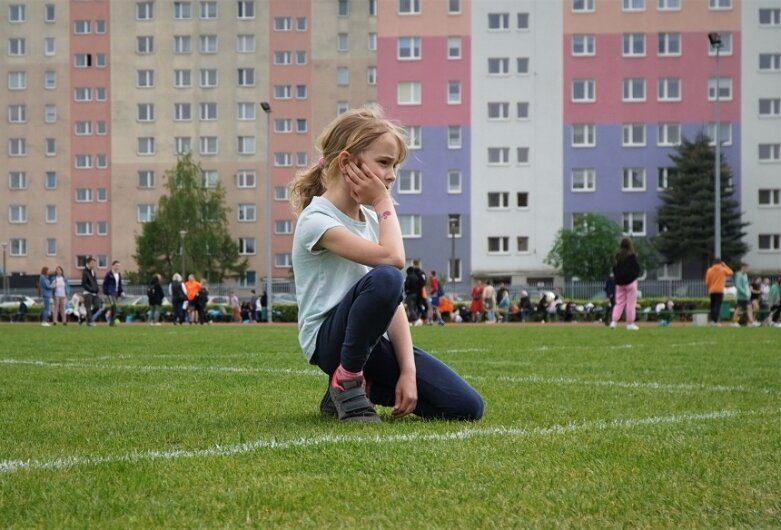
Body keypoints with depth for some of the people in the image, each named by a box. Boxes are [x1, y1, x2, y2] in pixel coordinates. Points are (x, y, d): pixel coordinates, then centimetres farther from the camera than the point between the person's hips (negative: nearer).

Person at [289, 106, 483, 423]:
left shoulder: (371, 218, 12)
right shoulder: (316, 219, -13)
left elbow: (394, 299, 4)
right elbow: (392, 259, -28)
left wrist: (408, 370, -7)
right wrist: (385, 203, -12)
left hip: (375, 340, 7)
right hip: (329, 338, -7)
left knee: (467, 406, -8)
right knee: (384, 278, -37)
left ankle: (365, 387, 12)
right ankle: (346, 381, -16)